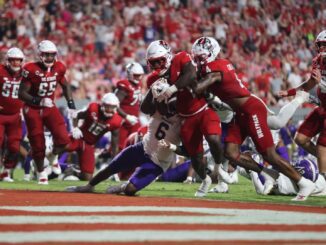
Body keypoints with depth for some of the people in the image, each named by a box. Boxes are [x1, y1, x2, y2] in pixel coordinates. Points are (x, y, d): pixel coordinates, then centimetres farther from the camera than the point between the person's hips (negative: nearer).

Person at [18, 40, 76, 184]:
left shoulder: (58, 68, -5)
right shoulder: (31, 70, -21)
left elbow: (65, 86, 14)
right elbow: (22, 93, -19)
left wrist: (71, 103, 3)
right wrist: (38, 101, -31)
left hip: (49, 107, 3)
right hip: (33, 110, -3)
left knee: (63, 139, -14)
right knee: (38, 145, 3)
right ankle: (41, 173, 24)